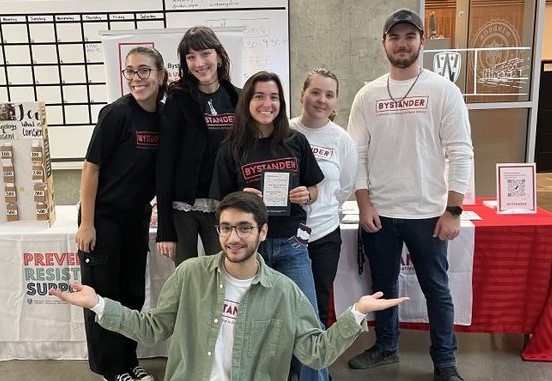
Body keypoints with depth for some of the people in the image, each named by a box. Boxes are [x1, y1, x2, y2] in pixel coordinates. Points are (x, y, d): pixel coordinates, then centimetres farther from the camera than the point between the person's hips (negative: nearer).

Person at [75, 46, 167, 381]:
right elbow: (91, 168, -15)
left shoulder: (165, 116, -1)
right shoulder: (116, 114, -17)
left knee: (134, 292, 14)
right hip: (103, 217, -5)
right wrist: (86, 224, -15)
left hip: (137, 217, 6)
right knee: (103, 294, 6)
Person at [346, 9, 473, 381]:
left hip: (428, 212, -2)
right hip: (379, 212, 3)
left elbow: (461, 153, -7)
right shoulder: (367, 95, 2)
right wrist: (365, 205, -5)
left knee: (437, 289, 10)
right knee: (383, 285, 17)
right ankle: (386, 346, 37)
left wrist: (453, 211, -11)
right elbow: (357, 155, 3)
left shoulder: (444, 90, -4)